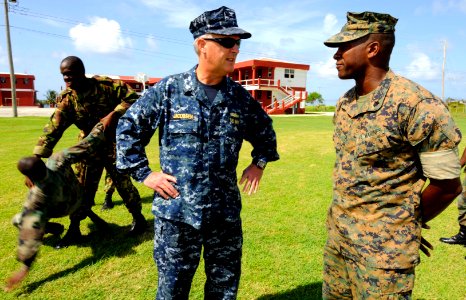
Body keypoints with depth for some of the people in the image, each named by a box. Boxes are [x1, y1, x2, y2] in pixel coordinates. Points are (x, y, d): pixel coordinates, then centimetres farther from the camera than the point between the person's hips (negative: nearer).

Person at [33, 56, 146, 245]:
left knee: (123, 182, -1)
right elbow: (53, 129, -17)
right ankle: (74, 228, 23)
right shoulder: (66, 100, -9)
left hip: (114, 142, -3)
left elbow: (133, 98, -14)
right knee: (82, 186, 7)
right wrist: (35, 161, -24)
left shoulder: (105, 85, -17)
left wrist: (113, 115, -27)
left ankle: (138, 218, 22)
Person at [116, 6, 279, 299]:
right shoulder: (168, 90, -8)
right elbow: (128, 127, 2)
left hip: (226, 214, 3)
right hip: (176, 213, -2)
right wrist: (144, 173, -3)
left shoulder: (241, 97, 1)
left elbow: (265, 130, 21)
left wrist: (259, 162, 11)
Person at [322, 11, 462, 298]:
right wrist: (343, 219, 12)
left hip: (383, 247, -7)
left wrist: (404, 225, 1)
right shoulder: (344, 103, 4)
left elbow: (447, 185, -13)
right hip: (337, 234, 7)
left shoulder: (418, 105, -18)